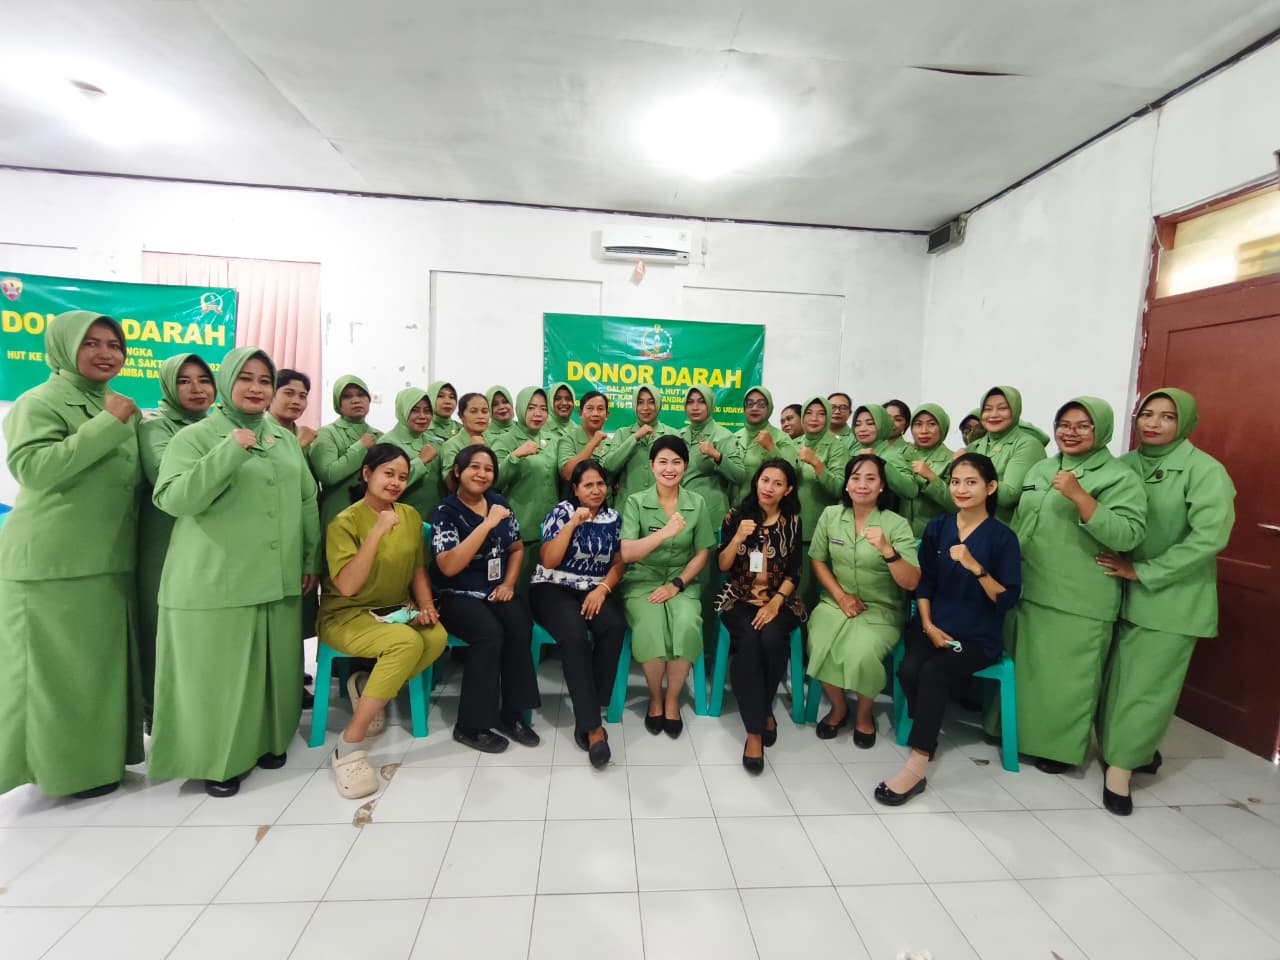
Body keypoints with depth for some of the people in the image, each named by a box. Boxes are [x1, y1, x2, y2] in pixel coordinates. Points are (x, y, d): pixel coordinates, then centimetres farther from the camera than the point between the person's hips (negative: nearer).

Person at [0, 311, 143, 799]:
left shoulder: (119, 407, 13)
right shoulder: (39, 402, -7)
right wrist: (107, 425, -23)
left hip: (110, 559, 7)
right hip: (54, 563, -7)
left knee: (103, 660, 14)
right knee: (59, 665, 4)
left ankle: (96, 753, 28)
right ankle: (64, 765, 18)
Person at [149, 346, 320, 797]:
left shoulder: (286, 440, 12)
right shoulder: (195, 436, -3)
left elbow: (308, 503, 14)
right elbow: (173, 499, -15)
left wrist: (312, 560, 12)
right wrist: (230, 451, -22)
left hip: (278, 578, 5)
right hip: (215, 582, -4)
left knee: (274, 667, 13)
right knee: (218, 671, 5)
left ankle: (267, 740, 31)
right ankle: (216, 759, 23)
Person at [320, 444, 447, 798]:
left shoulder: (410, 516, 4)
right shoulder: (345, 522, -12)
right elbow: (347, 587, -22)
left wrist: (426, 606, -7)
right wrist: (377, 532, -28)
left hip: (396, 612, 5)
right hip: (346, 616, -5)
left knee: (437, 637, -29)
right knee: (408, 642, -34)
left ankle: (368, 686, -2)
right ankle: (349, 748, -21)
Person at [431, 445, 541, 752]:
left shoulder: (499, 503, 7)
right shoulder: (445, 512, -8)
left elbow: (517, 548, 16)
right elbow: (449, 566, -20)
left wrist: (509, 582, -1)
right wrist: (487, 524, -24)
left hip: (497, 589, 4)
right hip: (458, 595, -4)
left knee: (520, 626, -26)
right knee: (491, 633, -31)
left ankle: (512, 713, -9)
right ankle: (470, 725, -13)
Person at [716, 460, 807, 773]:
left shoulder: (792, 521, 4)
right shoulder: (737, 515, 2)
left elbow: (794, 574, 2)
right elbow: (723, 566, 0)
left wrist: (774, 604, -13)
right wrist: (738, 538, -18)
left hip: (779, 600, 1)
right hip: (739, 599, -1)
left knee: (771, 638, -30)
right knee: (749, 640, -30)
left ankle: (763, 710, -2)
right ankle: (756, 728, -20)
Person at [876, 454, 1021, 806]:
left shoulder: (1003, 537, -7)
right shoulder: (936, 527, 4)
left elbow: (1008, 600, -10)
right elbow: (923, 582, 7)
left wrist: (976, 567, -25)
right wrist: (928, 625, -5)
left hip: (979, 636, -3)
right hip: (934, 626, 3)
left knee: (934, 672, -29)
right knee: (909, 669, -25)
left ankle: (917, 765, -23)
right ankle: (927, 736, 0)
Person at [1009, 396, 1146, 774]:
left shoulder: (1120, 477, -7)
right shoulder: (1040, 470, 11)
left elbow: (1127, 537, -19)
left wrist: (1078, 495, -27)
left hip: (1080, 601, -5)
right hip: (1029, 590, 6)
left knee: (1067, 675, 4)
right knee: (1028, 666, 15)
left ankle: (1061, 746, 21)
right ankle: (1025, 730, 32)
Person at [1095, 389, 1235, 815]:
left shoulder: (1205, 470, -9)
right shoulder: (1123, 465, 3)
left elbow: (1210, 537, -17)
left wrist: (1143, 571, -16)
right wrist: (1118, 569, -7)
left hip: (1172, 597, -4)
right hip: (1122, 591, 4)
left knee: (1147, 683, 1)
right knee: (1116, 677, 10)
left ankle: (1121, 765, 13)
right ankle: (1139, 749, 32)